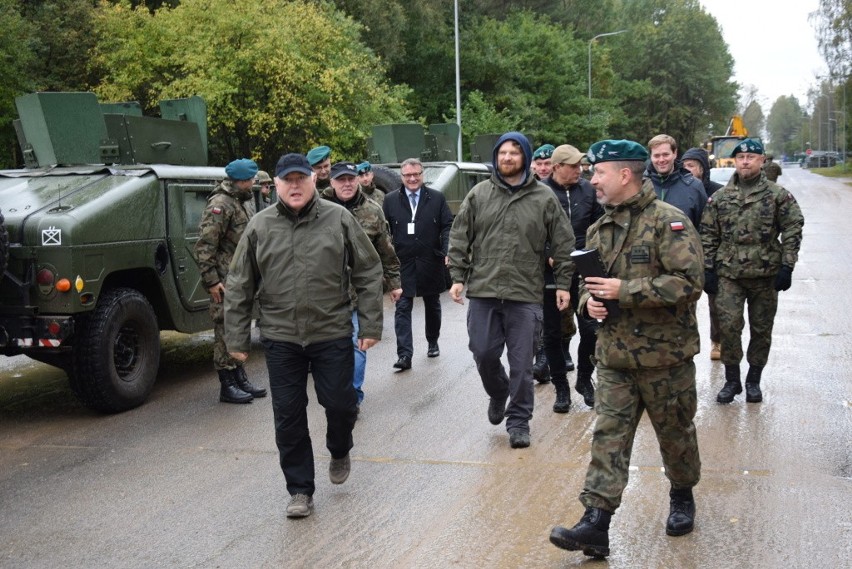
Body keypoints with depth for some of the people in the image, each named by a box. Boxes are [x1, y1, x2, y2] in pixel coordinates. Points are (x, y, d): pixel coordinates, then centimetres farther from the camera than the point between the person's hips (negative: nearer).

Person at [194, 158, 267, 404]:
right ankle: (227, 386, 2)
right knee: (225, 331, -4)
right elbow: (204, 245, -19)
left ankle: (240, 380, 24)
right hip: (225, 281, -10)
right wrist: (211, 280, -20)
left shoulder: (242, 202, 16)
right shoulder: (220, 204, -15)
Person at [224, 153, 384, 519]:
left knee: (339, 403, 4)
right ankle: (300, 490, 20)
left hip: (333, 334, -1)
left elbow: (368, 273, 1)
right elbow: (239, 287, 5)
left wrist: (370, 325, -4)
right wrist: (237, 338, 3)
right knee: (289, 416, 5)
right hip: (281, 337, 1)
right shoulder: (260, 226, 1)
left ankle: (339, 452, 38)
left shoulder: (339, 219, -2)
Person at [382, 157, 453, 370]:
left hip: (430, 262, 1)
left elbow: (447, 226, 0)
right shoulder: (391, 200, 3)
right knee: (403, 307, -7)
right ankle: (405, 355, -9)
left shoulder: (437, 198, 2)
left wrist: (447, 252, -13)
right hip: (402, 263, -1)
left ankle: (433, 343, 36)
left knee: (432, 305, 17)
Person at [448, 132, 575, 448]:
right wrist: (457, 277, 2)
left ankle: (518, 421, 16)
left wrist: (563, 284, 2)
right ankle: (498, 394, 36)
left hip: (525, 295, -2)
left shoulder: (544, 198, 2)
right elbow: (459, 238, 8)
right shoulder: (478, 194, 6)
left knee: (521, 363, 2)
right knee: (484, 355, 6)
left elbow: (563, 245, 5)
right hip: (483, 292, 2)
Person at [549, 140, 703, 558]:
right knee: (608, 436, -1)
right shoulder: (600, 229, 10)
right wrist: (589, 299, -2)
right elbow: (588, 280, 22)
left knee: (675, 432, 13)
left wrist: (625, 290, -23)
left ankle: (682, 498, 38)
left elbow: (689, 282, -22)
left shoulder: (668, 222, -13)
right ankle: (595, 524, -3)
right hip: (614, 354, 5)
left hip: (664, 353, -5)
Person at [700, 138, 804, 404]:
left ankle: (754, 380, 23)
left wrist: (786, 267, -8)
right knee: (728, 326, -7)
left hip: (766, 274, -1)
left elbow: (793, 229, -1)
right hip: (729, 274, 1)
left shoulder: (778, 195, 1)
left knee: (761, 330, 8)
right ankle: (732, 380, 9)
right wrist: (708, 269, 2)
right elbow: (708, 235, 8)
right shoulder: (720, 197, 7)